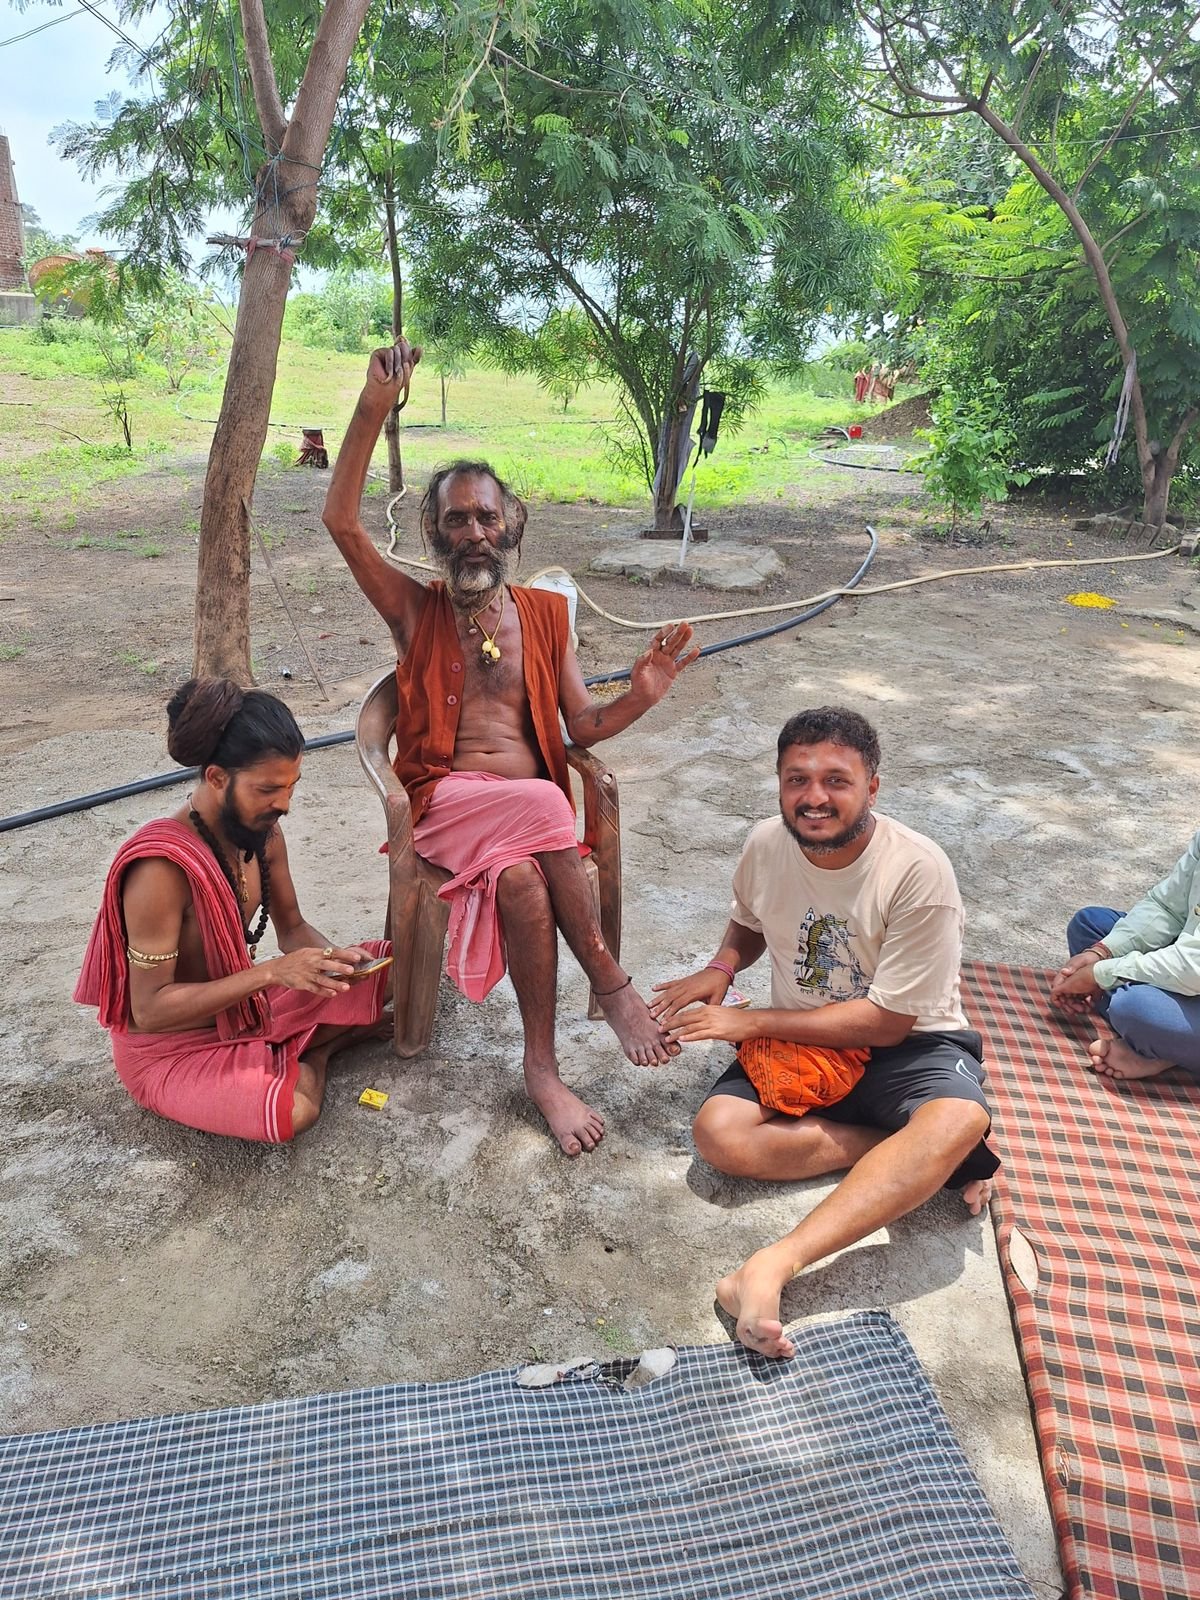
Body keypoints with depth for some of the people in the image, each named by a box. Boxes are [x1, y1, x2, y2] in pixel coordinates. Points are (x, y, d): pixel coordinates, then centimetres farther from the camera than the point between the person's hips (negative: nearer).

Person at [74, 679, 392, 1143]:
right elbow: (149, 1010, -28)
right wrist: (271, 972, -35)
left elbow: (293, 928, 4)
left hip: (246, 1008, 6)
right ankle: (309, 1061, 3)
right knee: (293, 1111, -29)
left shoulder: (262, 832, -10)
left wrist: (333, 959, -19)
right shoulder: (162, 867, -33)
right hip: (169, 1048, -6)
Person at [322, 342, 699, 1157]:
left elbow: (582, 724, 11)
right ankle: (612, 985, -21)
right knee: (540, 805, -33)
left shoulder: (545, 614, 15)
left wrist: (638, 699, -10)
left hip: (531, 810, 2)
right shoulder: (415, 608, 9)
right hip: (444, 803, -2)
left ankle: (543, 1067, -21)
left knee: (521, 878, -33)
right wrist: (374, 410, -14)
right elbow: (342, 520, -6)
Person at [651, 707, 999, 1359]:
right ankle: (920, 1157, -15)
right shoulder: (766, 845, -7)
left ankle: (773, 1266, -45)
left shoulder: (918, 871, -21)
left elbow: (887, 1022, -19)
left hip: (903, 1044, -3)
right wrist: (720, 968, -7)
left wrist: (754, 1023, -19)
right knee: (719, 1133, -24)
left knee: (961, 1117, -37)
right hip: (798, 1043, 4)